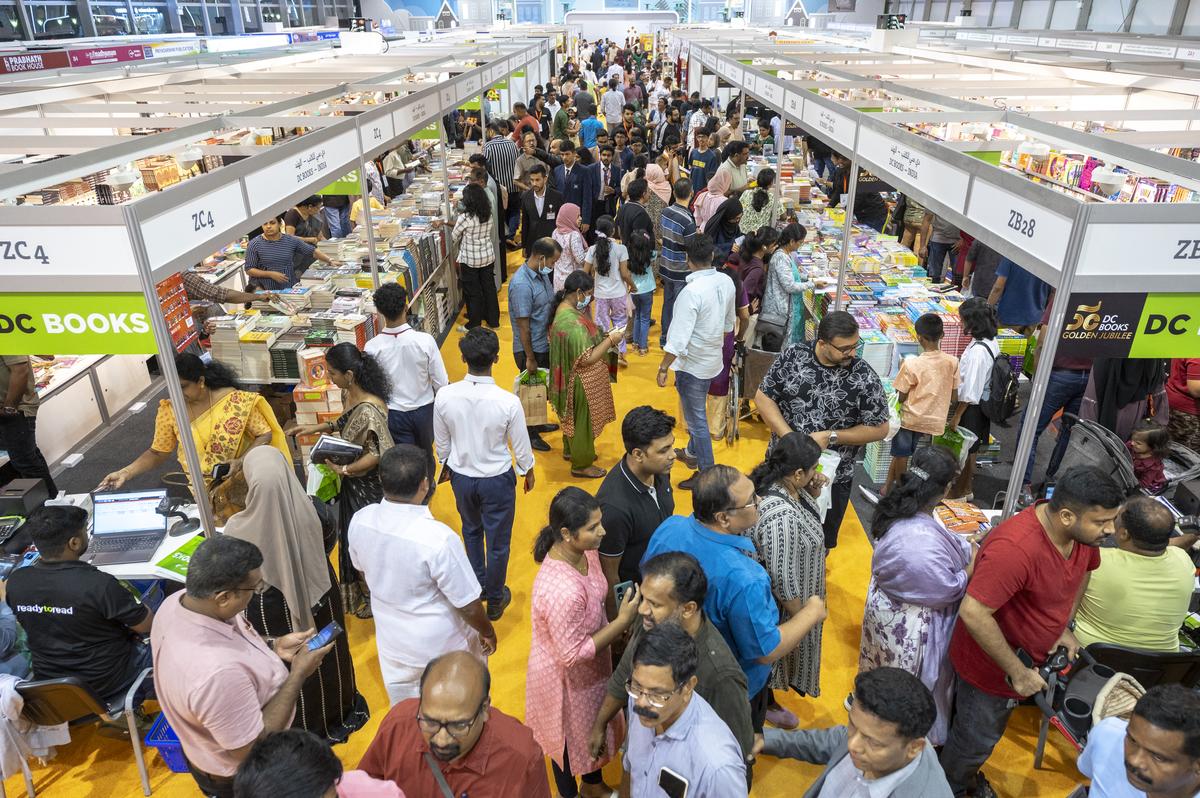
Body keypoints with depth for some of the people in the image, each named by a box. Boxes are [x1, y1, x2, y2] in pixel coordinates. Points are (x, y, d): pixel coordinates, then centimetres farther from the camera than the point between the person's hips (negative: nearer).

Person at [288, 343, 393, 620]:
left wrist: (344, 469, -23)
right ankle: (362, 593, 45)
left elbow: (379, 453, -29)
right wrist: (317, 428, 8)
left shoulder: (369, 410, -33)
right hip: (353, 484, 9)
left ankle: (374, 600, 33)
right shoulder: (349, 394, -4)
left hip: (368, 485, -9)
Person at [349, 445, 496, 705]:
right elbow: (468, 605, -24)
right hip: (441, 644, -4)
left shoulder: (359, 521, -18)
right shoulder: (438, 538, -36)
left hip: (391, 640, 5)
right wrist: (487, 632, -4)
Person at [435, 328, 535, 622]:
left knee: (471, 531, 29)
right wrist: (528, 472, 8)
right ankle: (495, 601, 36)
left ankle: (478, 587, 48)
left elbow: (441, 441, -3)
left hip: (461, 477, 3)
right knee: (497, 542, 17)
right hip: (497, 480, -3)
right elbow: (521, 446, -12)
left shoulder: (444, 396, -19)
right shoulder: (508, 402, -27)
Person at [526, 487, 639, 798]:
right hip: (566, 678, -7)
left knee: (593, 728, 32)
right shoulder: (562, 591, -42)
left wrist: (617, 619, -2)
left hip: (590, 666, 8)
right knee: (571, 738, 23)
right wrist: (623, 622, -28)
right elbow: (573, 654, -30)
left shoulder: (584, 550, -16)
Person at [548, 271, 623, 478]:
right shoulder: (571, 322, -33)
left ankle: (570, 450, 49)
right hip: (581, 383, -10)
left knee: (575, 418, 28)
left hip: (572, 377, 10)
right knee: (583, 421, 10)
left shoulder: (565, 307, -2)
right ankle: (581, 465, 28)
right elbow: (587, 359, -30)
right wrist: (610, 340, -22)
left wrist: (602, 336, 3)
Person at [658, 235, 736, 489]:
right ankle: (692, 453, 45)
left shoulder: (692, 291, -27)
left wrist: (663, 368, -17)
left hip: (692, 364, -8)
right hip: (712, 358, 8)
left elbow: (679, 337, -26)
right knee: (697, 411, 26)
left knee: (696, 418, 5)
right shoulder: (726, 282, -4)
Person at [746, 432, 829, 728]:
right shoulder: (781, 516, -42)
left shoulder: (778, 483, -15)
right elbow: (782, 578, -32)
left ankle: (771, 687, 60)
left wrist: (811, 494, -10)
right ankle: (765, 702, 47)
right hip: (778, 603, -8)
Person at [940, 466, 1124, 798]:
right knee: (975, 741, 17)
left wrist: (1065, 627, 1)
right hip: (991, 665, -7)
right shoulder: (1015, 547, -40)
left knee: (990, 731, 31)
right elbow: (972, 613, -38)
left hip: (1025, 657, 8)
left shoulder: (1083, 531, -15)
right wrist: (1017, 671, -28)